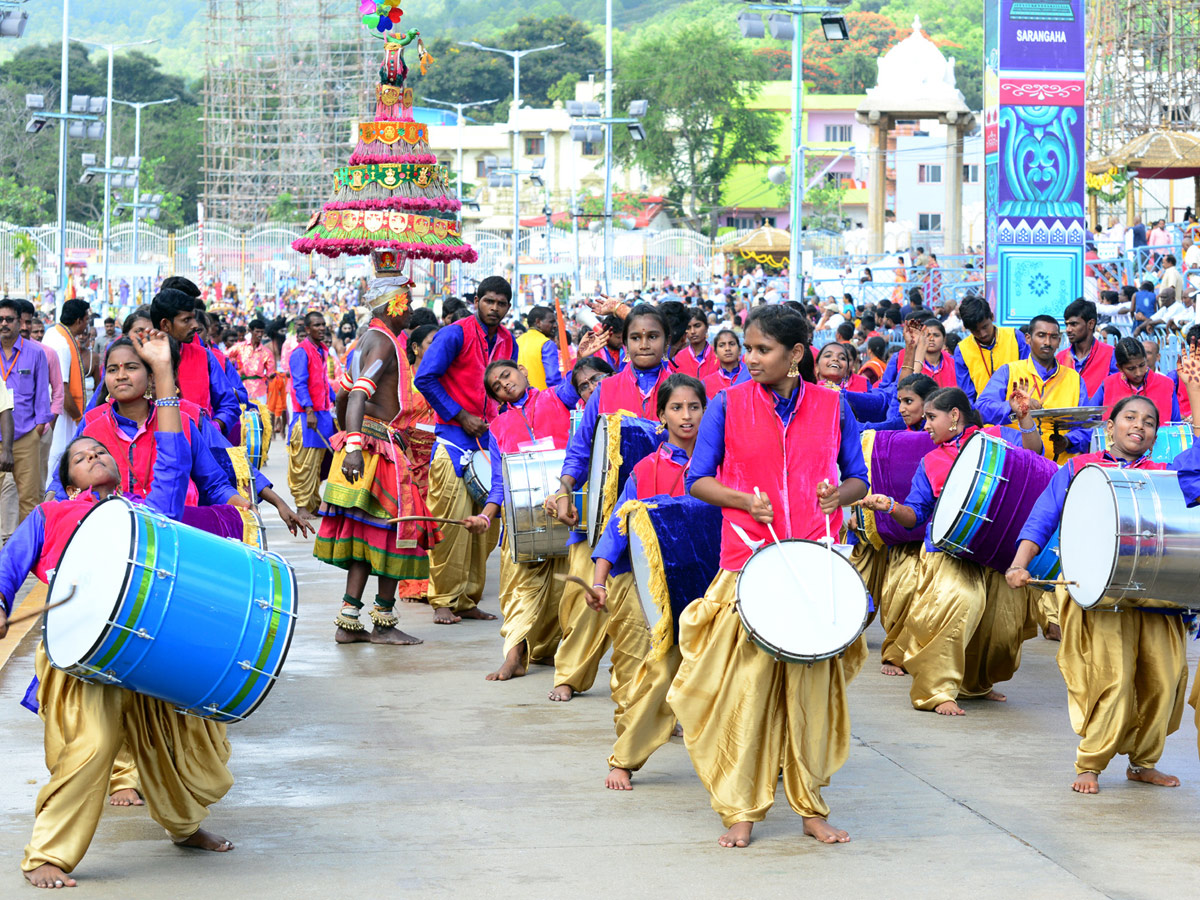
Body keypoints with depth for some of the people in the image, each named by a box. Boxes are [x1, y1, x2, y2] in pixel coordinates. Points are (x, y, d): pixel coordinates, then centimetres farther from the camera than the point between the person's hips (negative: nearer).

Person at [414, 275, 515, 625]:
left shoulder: (508, 341, 13)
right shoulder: (456, 334, -7)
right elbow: (425, 379, -11)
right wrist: (460, 416, -12)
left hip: (490, 440, 6)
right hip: (456, 439, -6)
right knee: (452, 521, -9)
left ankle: (468, 599, 14)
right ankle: (444, 602, -2)